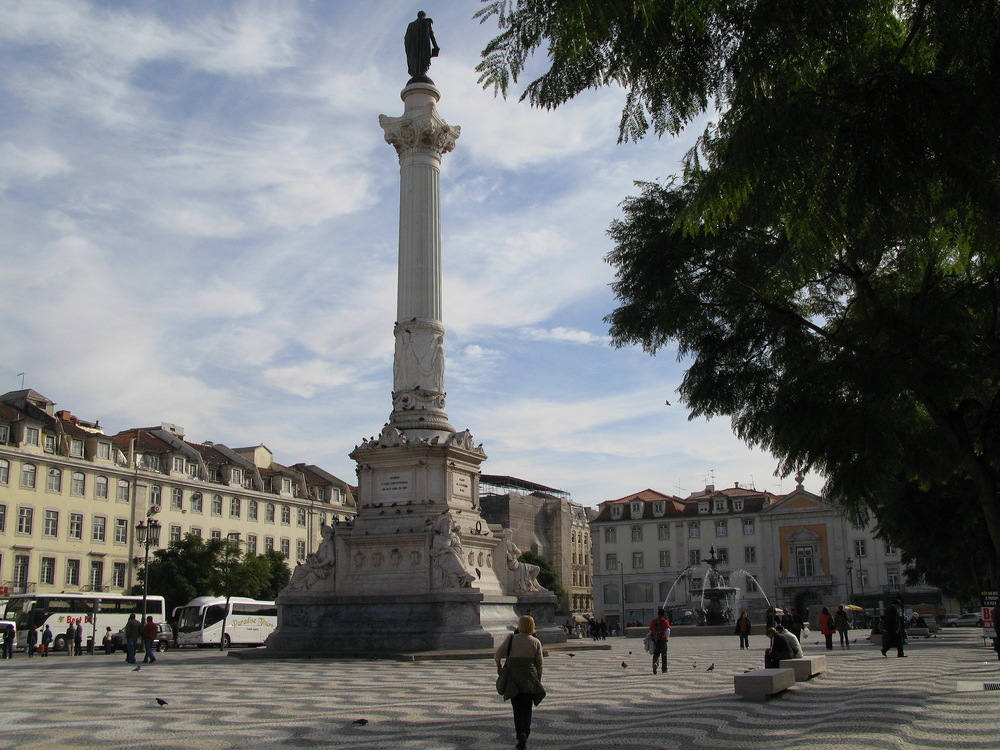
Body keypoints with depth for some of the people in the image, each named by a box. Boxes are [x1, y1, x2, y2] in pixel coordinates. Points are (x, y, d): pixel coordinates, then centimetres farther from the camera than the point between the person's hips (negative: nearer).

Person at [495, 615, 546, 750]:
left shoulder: (511, 638, -2)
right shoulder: (536, 642, 2)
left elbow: (498, 654, -8)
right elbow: (539, 664, 3)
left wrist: (499, 666, 12)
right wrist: (538, 681, 14)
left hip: (513, 676, 0)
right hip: (529, 678, 0)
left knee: (517, 709, 12)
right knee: (526, 709, 5)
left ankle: (520, 735, 12)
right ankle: (524, 733, -17)